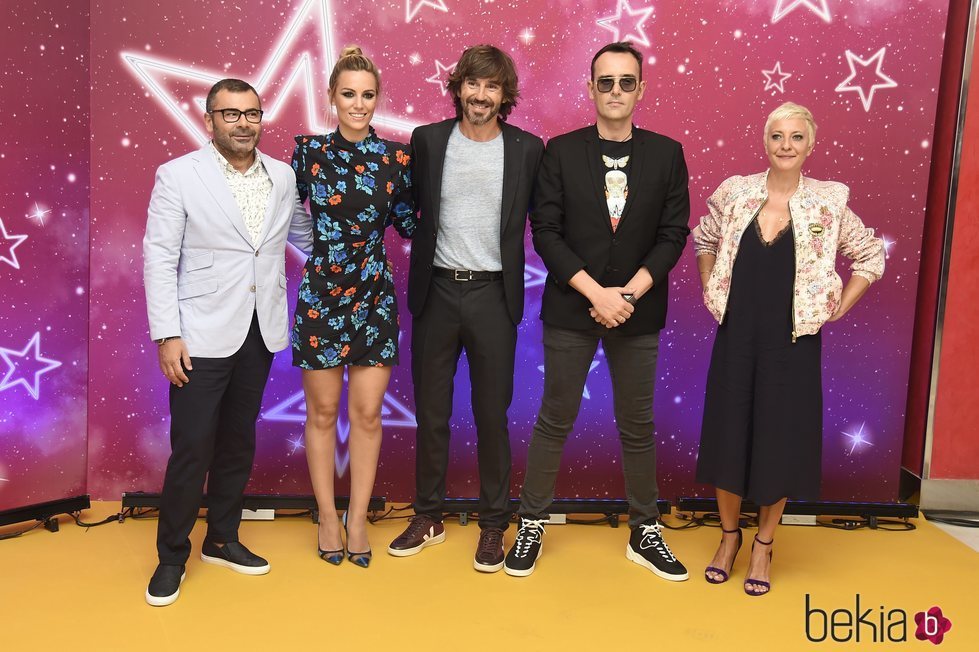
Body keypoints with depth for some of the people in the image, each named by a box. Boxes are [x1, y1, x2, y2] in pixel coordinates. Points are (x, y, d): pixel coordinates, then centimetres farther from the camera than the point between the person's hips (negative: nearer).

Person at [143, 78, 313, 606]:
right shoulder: (178, 176, -5)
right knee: (191, 448, 0)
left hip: (260, 334, 4)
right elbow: (160, 259, -7)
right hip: (202, 337, -4)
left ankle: (222, 539, 31)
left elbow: (304, 235, 22)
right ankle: (172, 556, 19)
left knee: (238, 442, 14)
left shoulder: (283, 176, 6)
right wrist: (166, 334, -12)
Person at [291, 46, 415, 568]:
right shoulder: (309, 150, -2)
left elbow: (407, 223, 9)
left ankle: (358, 518, 22)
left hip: (374, 296, 1)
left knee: (367, 413, 5)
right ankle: (327, 516, 26)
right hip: (320, 295, 0)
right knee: (322, 411, 9)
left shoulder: (396, 158, -1)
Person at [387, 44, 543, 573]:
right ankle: (428, 517, 28)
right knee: (430, 411, 11)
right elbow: (410, 209, 10)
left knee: (491, 414, 7)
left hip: (492, 295, -1)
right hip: (436, 291, 2)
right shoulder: (427, 140, 2)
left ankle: (493, 525, 23)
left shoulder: (527, 149, -1)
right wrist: (424, 255, 3)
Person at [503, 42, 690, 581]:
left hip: (637, 312, 2)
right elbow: (546, 231, -6)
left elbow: (673, 234, 0)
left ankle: (644, 533, 26)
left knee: (638, 426, 11)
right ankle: (531, 524, 22)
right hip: (571, 309, -1)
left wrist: (627, 295, -12)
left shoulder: (666, 154, 3)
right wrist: (596, 293, -14)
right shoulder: (561, 151, 0)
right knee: (554, 420, 7)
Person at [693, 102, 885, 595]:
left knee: (780, 440, 6)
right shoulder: (734, 192, 0)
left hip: (792, 342, -1)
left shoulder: (828, 202, -4)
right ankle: (729, 534, 28)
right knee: (728, 434, 7)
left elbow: (871, 257, 6)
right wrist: (712, 293, 8)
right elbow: (703, 240, 16)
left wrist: (835, 311, 0)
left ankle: (764, 544, 25)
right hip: (736, 337, 2)